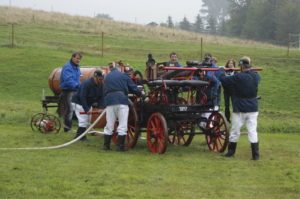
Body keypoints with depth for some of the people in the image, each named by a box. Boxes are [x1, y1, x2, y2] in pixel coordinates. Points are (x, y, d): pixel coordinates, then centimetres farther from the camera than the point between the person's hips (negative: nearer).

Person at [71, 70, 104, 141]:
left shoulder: (100, 85, -8)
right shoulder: (87, 83, -30)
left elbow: (101, 97, -7)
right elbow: (82, 97, -32)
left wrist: (101, 108, -20)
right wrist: (86, 109, -33)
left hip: (88, 103, 8)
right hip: (78, 102, -8)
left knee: (88, 120, 11)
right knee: (83, 120, -13)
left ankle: (79, 135, 21)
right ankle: (80, 136, -3)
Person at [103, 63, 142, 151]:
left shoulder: (107, 77, 19)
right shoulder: (123, 75, 9)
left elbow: (105, 91, 20)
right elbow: (133, 87, 9)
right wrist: (140, 93, 23)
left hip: (109, 101, 3)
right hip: (122, 100, -3)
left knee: (109, 125, 11)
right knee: (122, 125, 0)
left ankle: (106, 145, 12)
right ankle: (120, 146, -4)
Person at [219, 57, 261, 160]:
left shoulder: (238, 77, -17)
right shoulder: (256, 76, -1)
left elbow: (223, 79, -10)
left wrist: (222, 69, 10)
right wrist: (249, 70, 34)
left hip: (239, 109, -4)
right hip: (253, 109, 4)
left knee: (235, 130, 9)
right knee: (252, 131, 3)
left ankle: (231, 151, 20)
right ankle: (255, 154, -2)